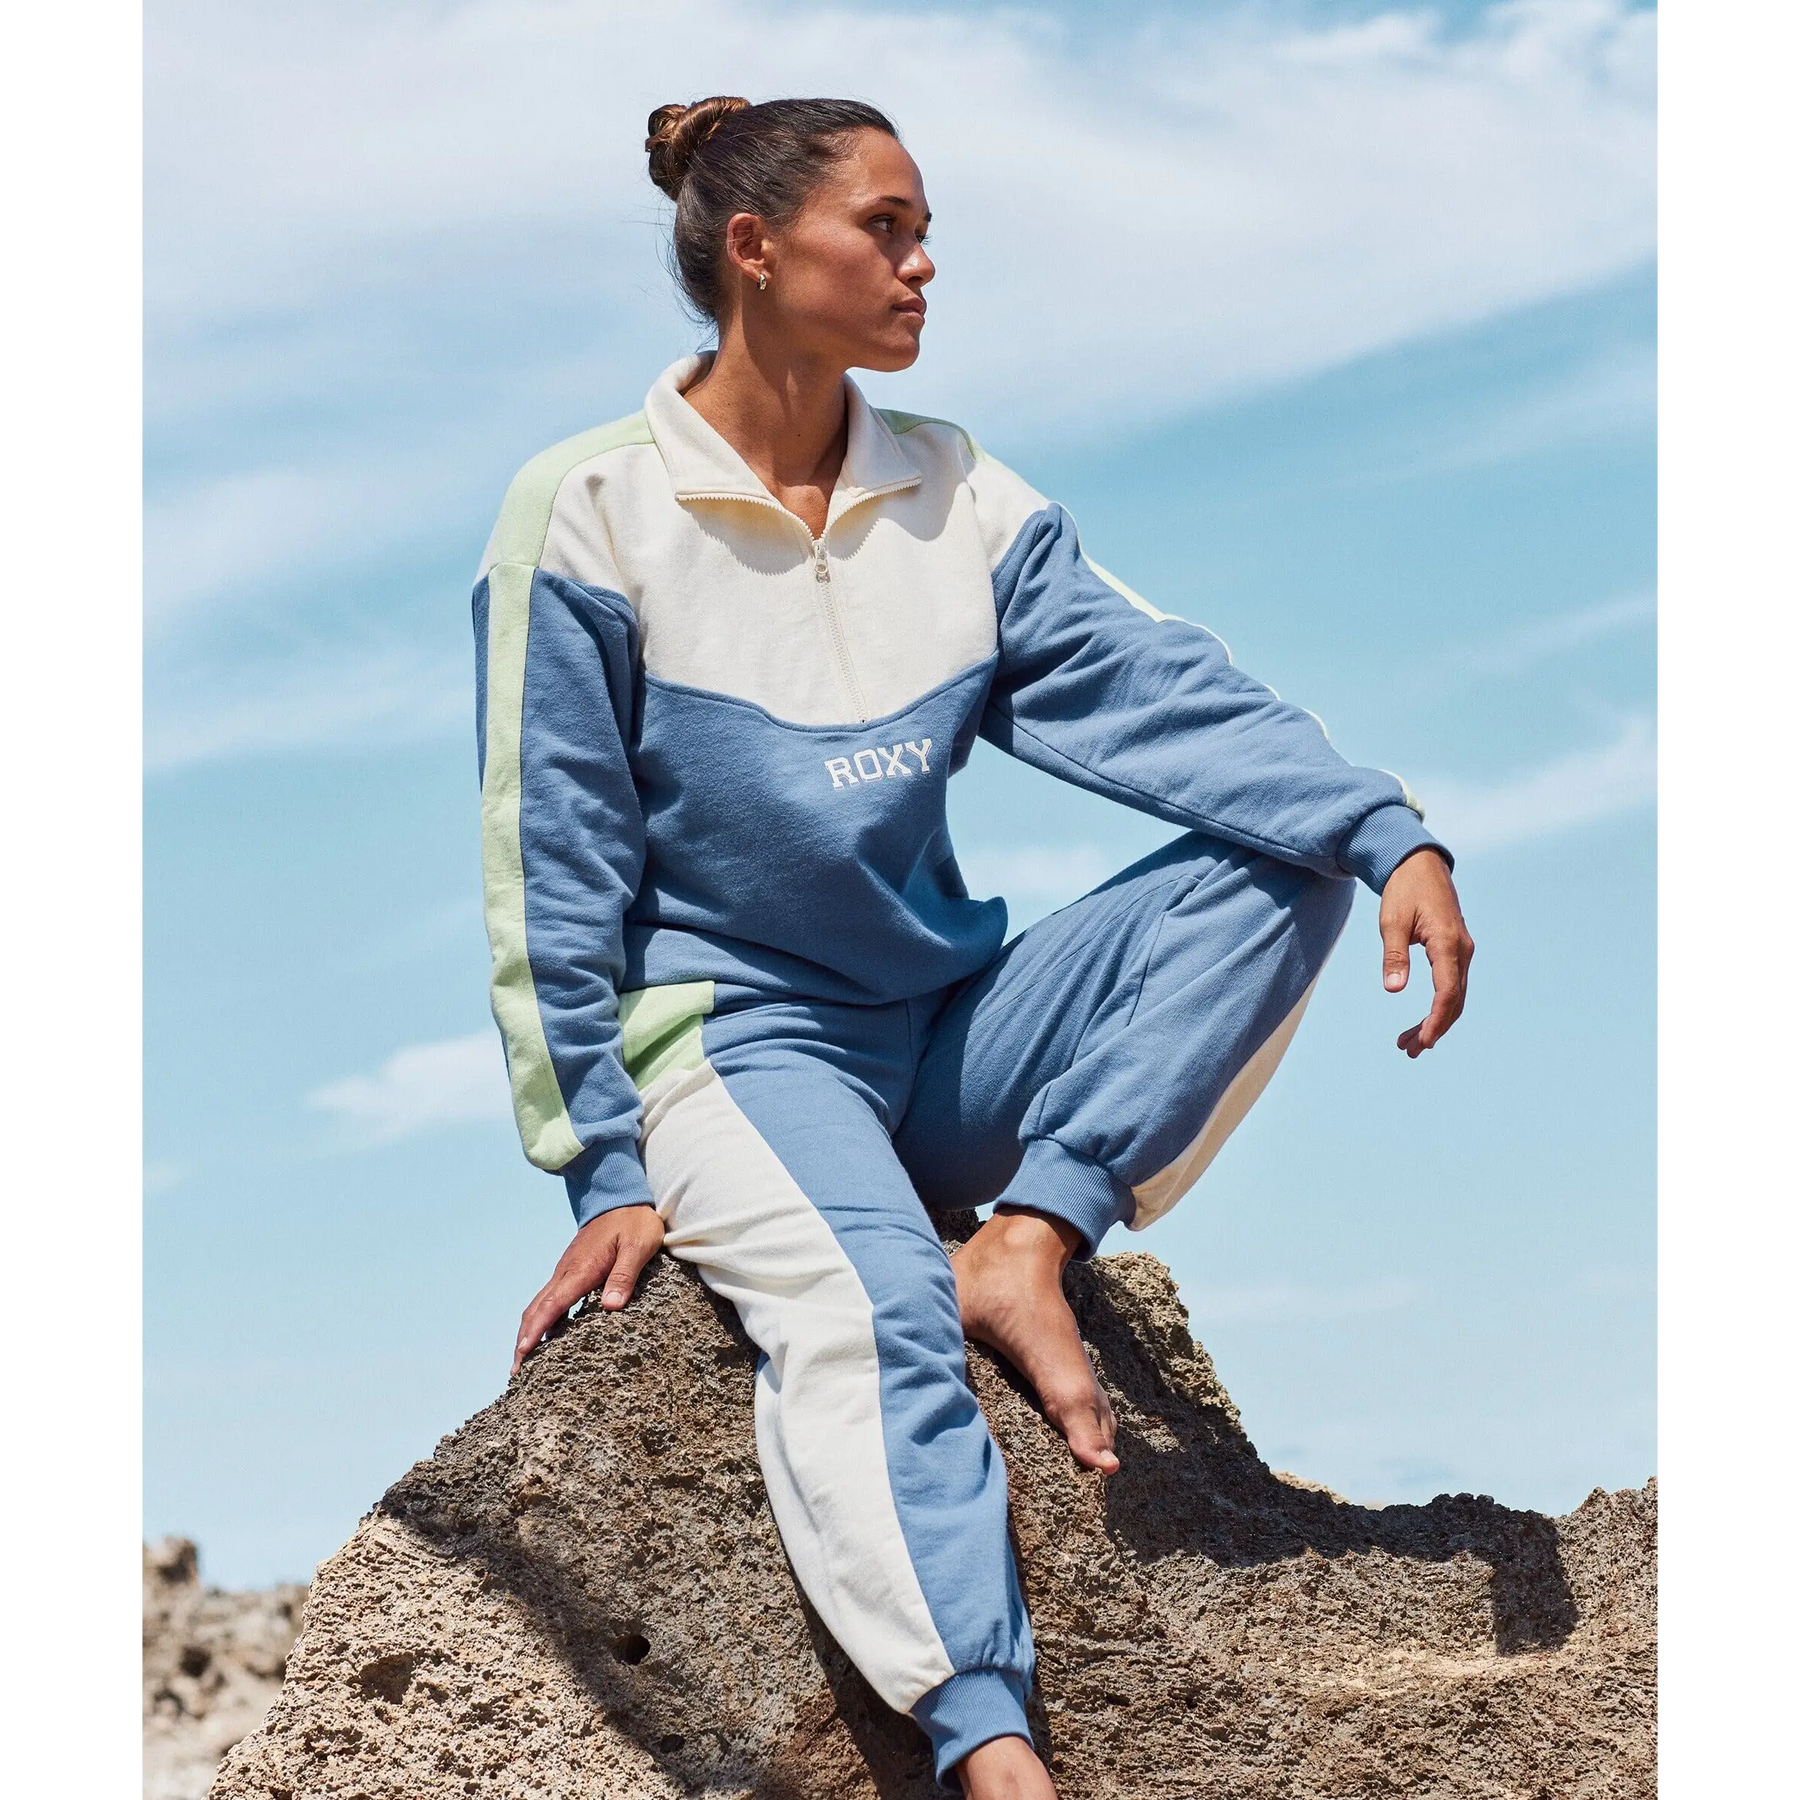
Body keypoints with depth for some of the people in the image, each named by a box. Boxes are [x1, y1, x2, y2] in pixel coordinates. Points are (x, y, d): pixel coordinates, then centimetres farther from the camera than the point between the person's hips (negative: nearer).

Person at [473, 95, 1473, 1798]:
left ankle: (1029, 1245, -20)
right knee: (866, 1311, -35)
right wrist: (604, 1176, -10)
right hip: (730, 1033, -5)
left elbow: (1161, 691, -5)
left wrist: (1391, 836, -22)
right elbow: (550, 870, -5)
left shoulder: (956, 496, 8)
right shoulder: (589, 510, -5)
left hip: (949, 1022, 6)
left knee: (1279, 859, -11)